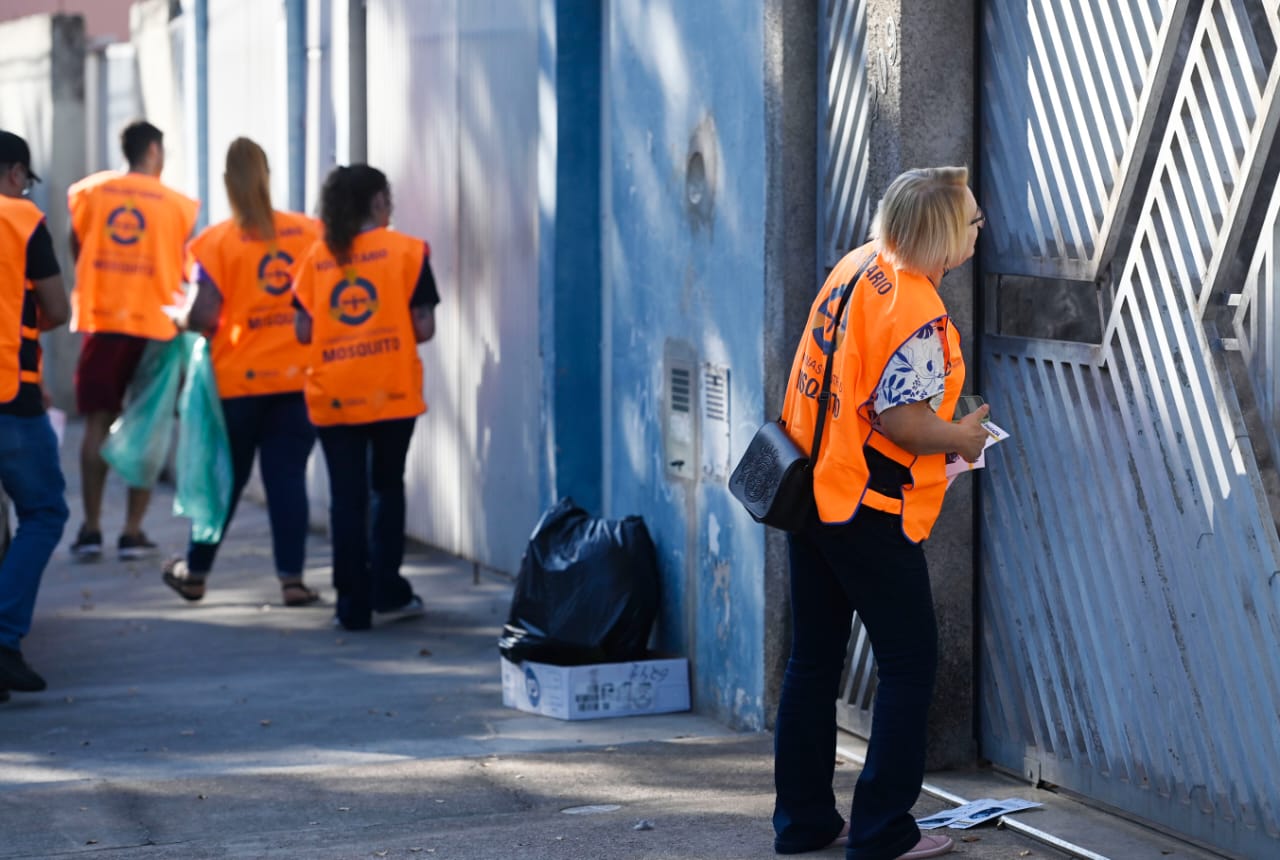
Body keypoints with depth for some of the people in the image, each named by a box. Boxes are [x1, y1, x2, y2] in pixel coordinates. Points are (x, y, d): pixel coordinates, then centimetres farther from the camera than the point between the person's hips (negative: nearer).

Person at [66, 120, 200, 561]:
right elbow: (182, 272, 2)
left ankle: (91, 528, 3)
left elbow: (76, 249, 7)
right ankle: (133, 532, 3)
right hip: (155, 325, -1)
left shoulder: (90, 191, 4)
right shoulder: (178, 205, 0)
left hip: (101, 320, 1)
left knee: (98, 422, 7)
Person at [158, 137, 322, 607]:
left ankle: (195, 571, 24)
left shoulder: (217, 241, -9)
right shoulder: (309, 231, 0)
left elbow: (202, 316, -13)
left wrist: (177, 317, 7)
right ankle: (292, 577, 0)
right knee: (288, 476, 4)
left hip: (238, 379, -1)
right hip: (299, 375, 1)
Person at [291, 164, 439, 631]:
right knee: (387, 488, 16)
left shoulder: (317, 256, 4)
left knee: (346, 497, 6)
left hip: (333, 396, 2)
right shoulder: (407, 250, -2)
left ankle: (353, 604, 6)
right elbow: (423, 327, -6)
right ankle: (386, 589, 15)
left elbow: (303, 331, 1)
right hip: (392, 393, -1)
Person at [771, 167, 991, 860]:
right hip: (867, 512, -9)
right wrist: (961, 437, -6)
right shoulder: (918, 314, -21)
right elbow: (901, 422, -24)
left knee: (813, 659, 14)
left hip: (809, 491, 9)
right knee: (909, 664, 2)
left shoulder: (856, 264, 5)